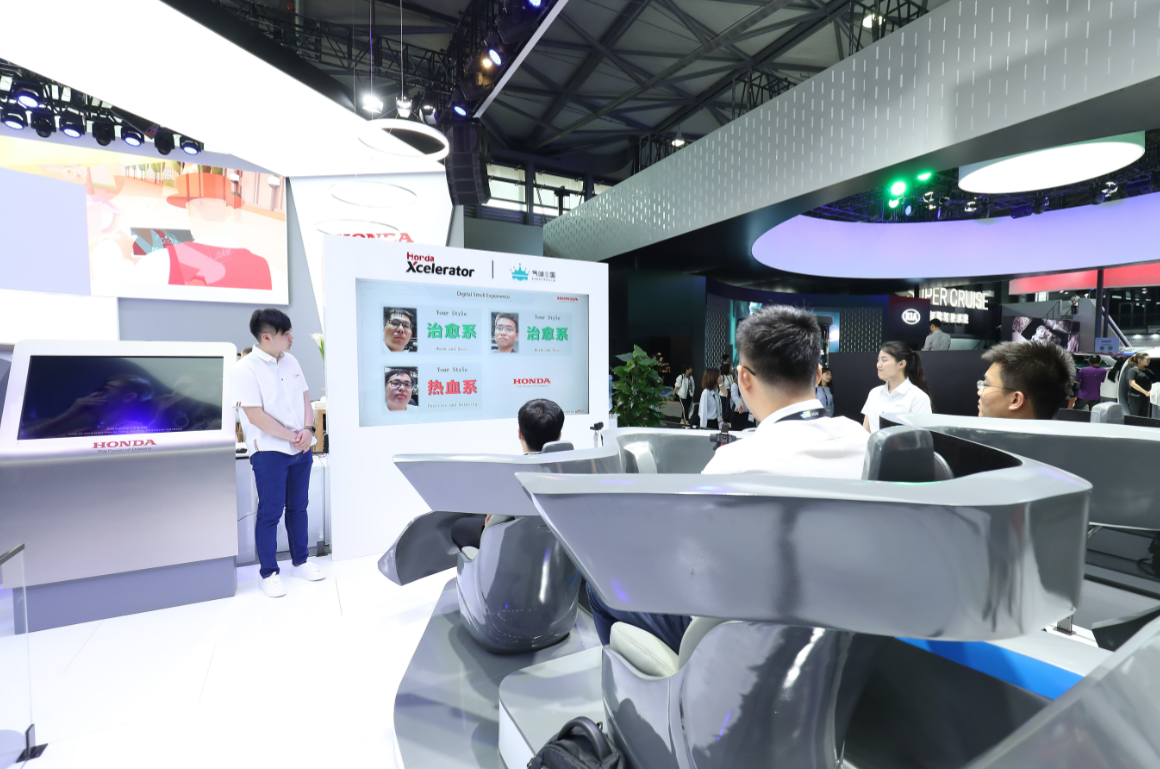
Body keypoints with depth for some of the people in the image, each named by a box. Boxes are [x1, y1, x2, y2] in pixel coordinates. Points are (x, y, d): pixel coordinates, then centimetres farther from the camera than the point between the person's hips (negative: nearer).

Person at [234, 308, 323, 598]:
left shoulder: (290, 361, 7)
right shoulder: (245, 369, -13)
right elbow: (256, 416, -17)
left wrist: (307, 430, -6)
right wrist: (292, 437, -13)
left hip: (301, 449, 6)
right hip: (269, 452, -6)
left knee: (298, 507, 14)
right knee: (270, 513, 2)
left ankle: (300, 561, 27)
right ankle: (269, 573, 17)